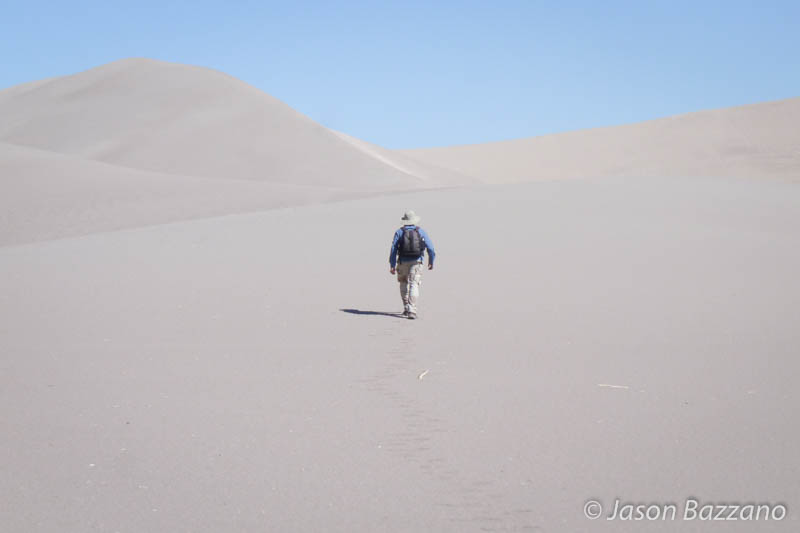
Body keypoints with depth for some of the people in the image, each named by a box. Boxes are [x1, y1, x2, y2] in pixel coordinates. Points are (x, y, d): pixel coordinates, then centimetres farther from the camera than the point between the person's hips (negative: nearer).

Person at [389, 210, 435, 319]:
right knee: (414, 286, -7)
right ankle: (412, 311, -20)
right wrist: (431, 262, 14)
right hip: (416, 263, -1)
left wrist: (392, 265, -1)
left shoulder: (399, 232, 3)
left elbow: (393, 249, -3)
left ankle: (406, 308, 25)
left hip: (403, 263, 1)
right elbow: (430, 248, 2)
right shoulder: (421, 231, 4)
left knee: (404, 285, 20)